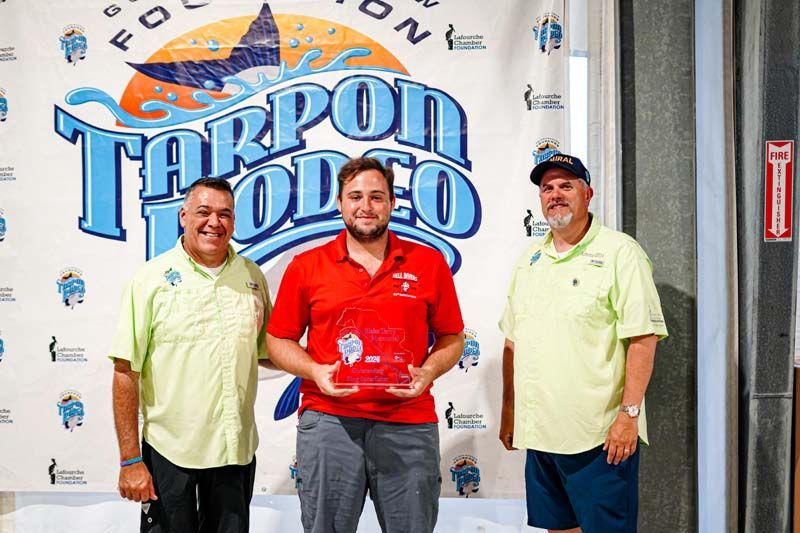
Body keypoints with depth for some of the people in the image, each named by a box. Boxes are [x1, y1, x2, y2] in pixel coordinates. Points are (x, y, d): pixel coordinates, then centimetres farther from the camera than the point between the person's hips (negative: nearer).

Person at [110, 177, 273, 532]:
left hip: (237, 449, 4)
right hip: (169, 449, -3)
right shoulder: (151, 279, -6)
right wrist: (130, 459, -10)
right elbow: (126, 373, -8)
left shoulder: (252, 276, 6)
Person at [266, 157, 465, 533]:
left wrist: (427, 372, -9)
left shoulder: (429, 263, 6)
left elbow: (451, 337, 10)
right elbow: (278, 339, 8)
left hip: (409, 423, 1)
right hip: (328, 419, 0)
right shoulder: (306, 267, 4)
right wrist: (315, 371, -9)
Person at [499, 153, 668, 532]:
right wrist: (508, 410, 14)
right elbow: (512, 342, 16)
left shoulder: (620, 252, -7)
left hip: (599, 435, -6)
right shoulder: (529, 260, 12)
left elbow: (643, 339, -13)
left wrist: (629, 413, -18)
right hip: (539, 431, 6)